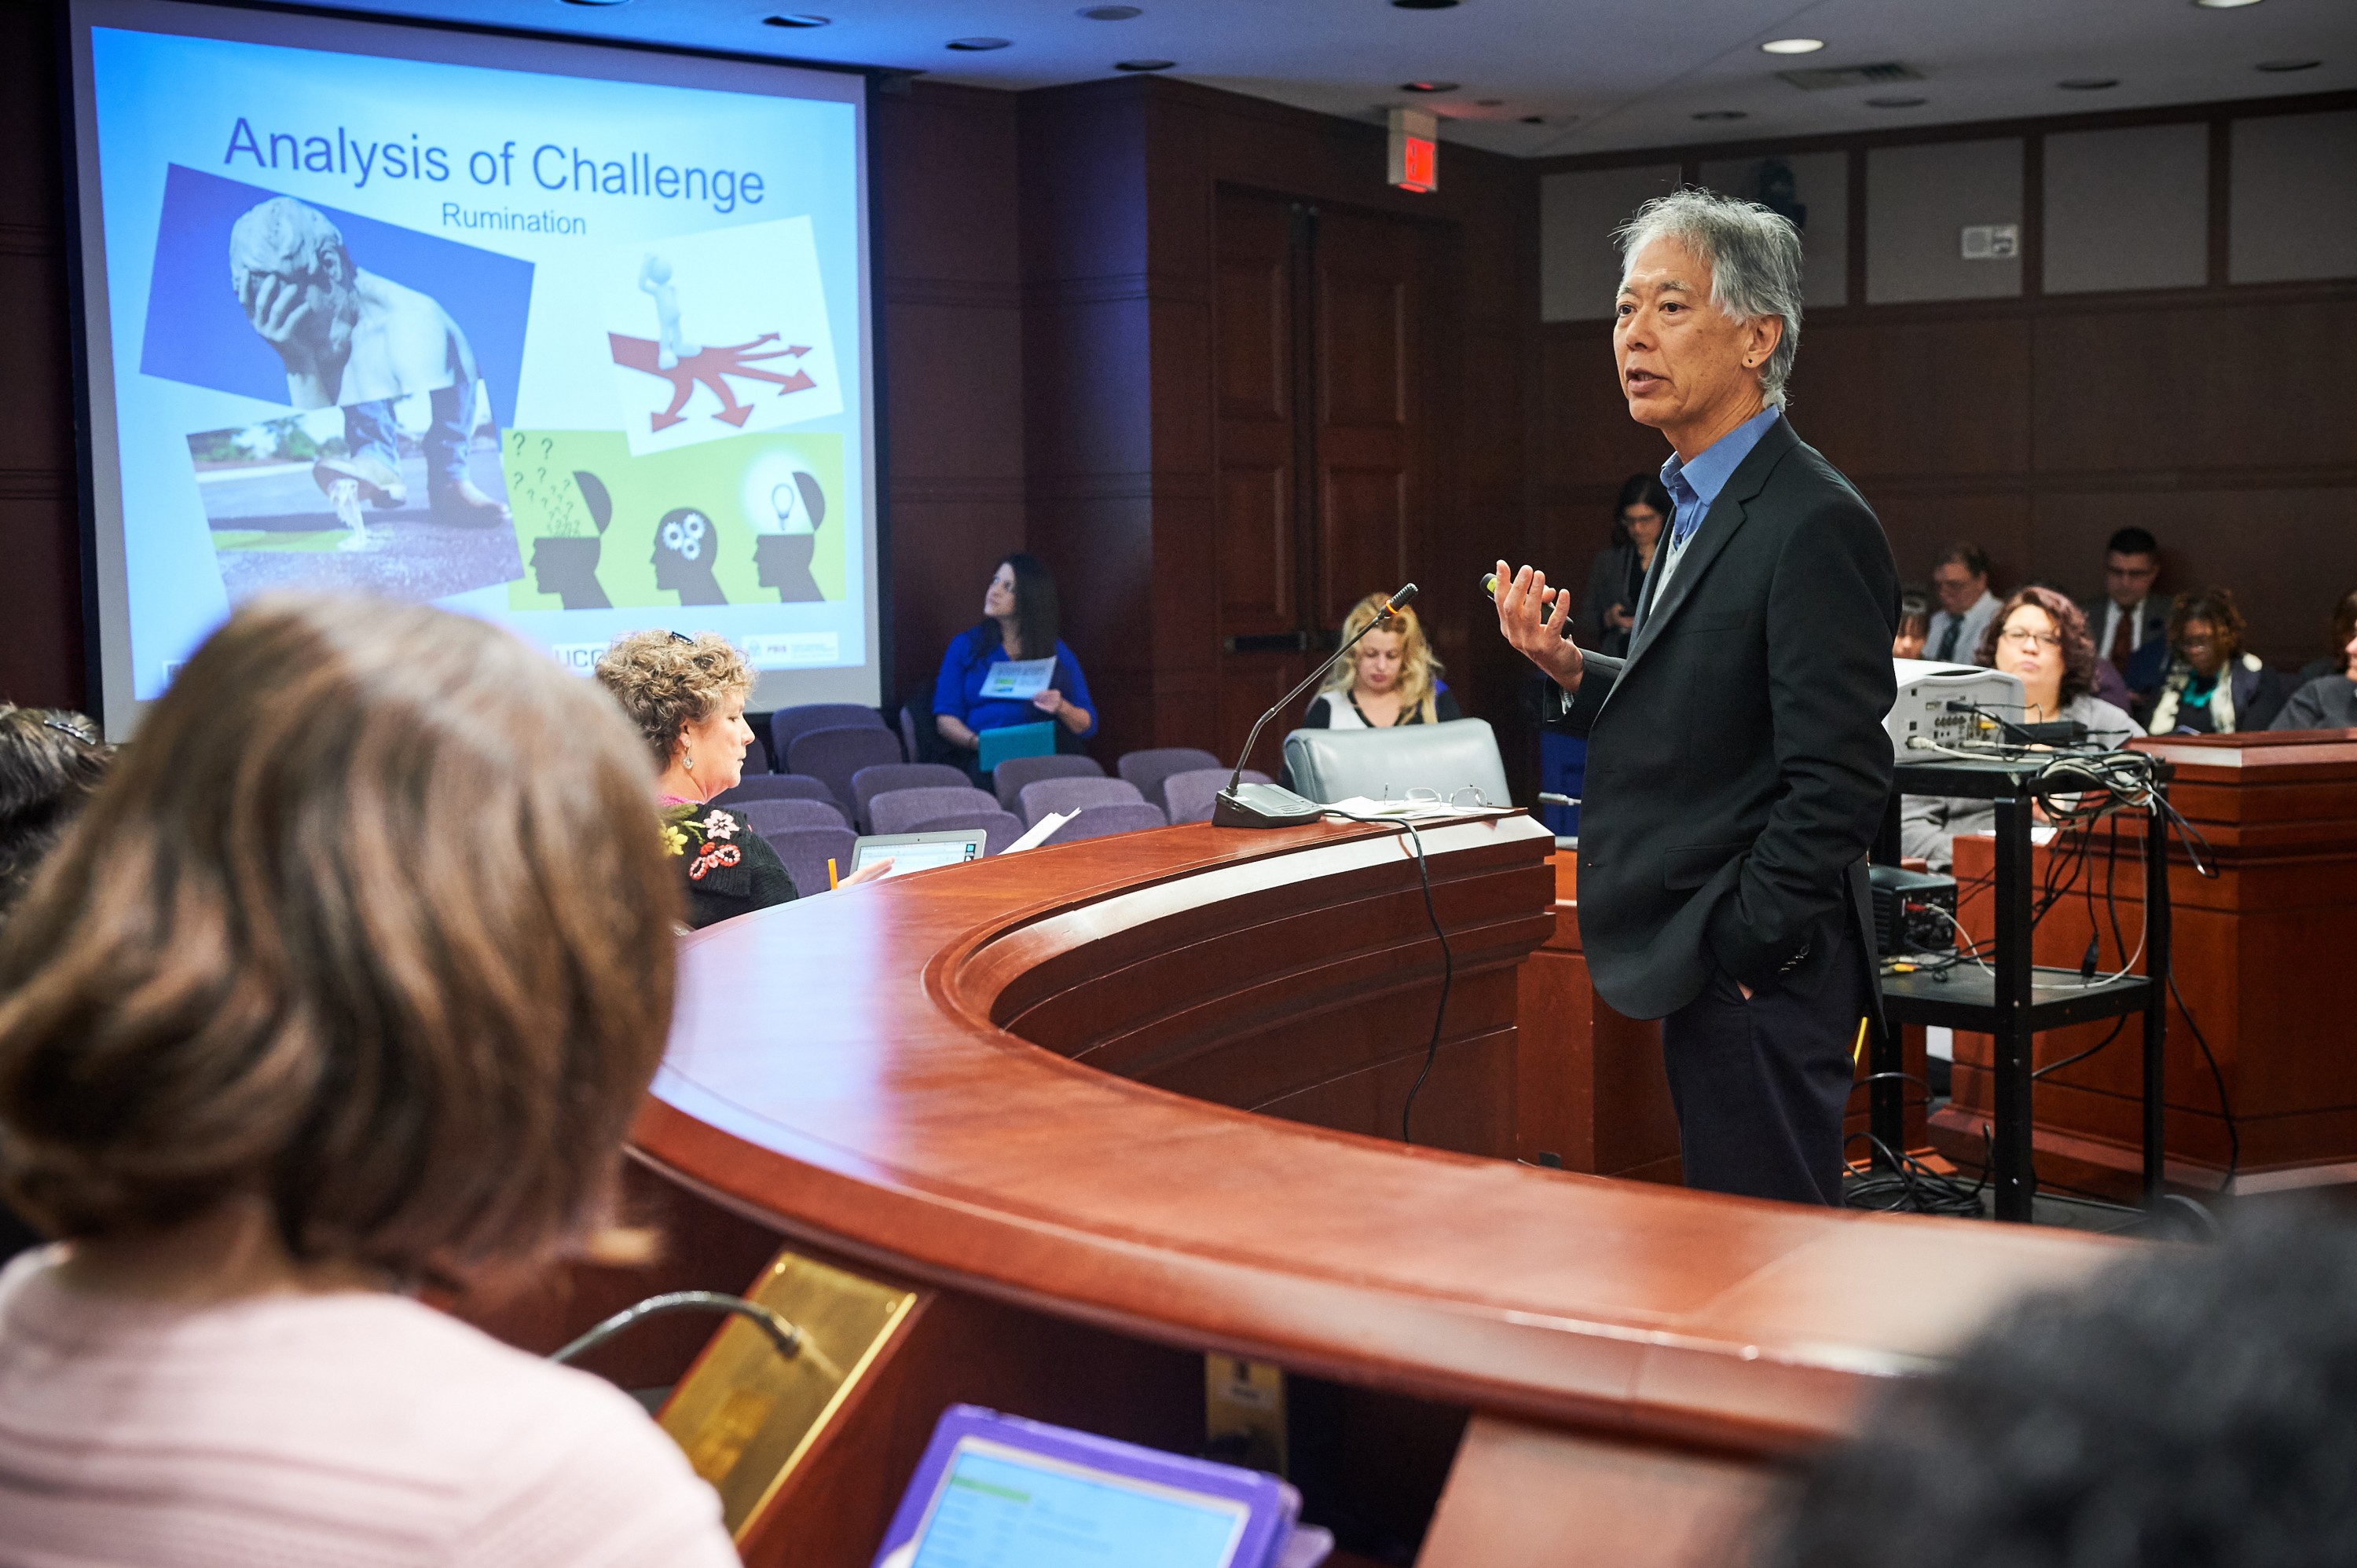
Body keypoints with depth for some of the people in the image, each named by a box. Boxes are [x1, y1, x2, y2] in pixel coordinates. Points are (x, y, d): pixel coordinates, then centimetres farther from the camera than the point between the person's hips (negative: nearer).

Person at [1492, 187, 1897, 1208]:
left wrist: (1738, 948, -18)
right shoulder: (1701, 509, 14)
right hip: (1704, 971, 10)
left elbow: (1837, 783, -21)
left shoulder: (1813, 525, -18)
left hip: (1758, 978, -10)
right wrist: (1568, 669, 3)